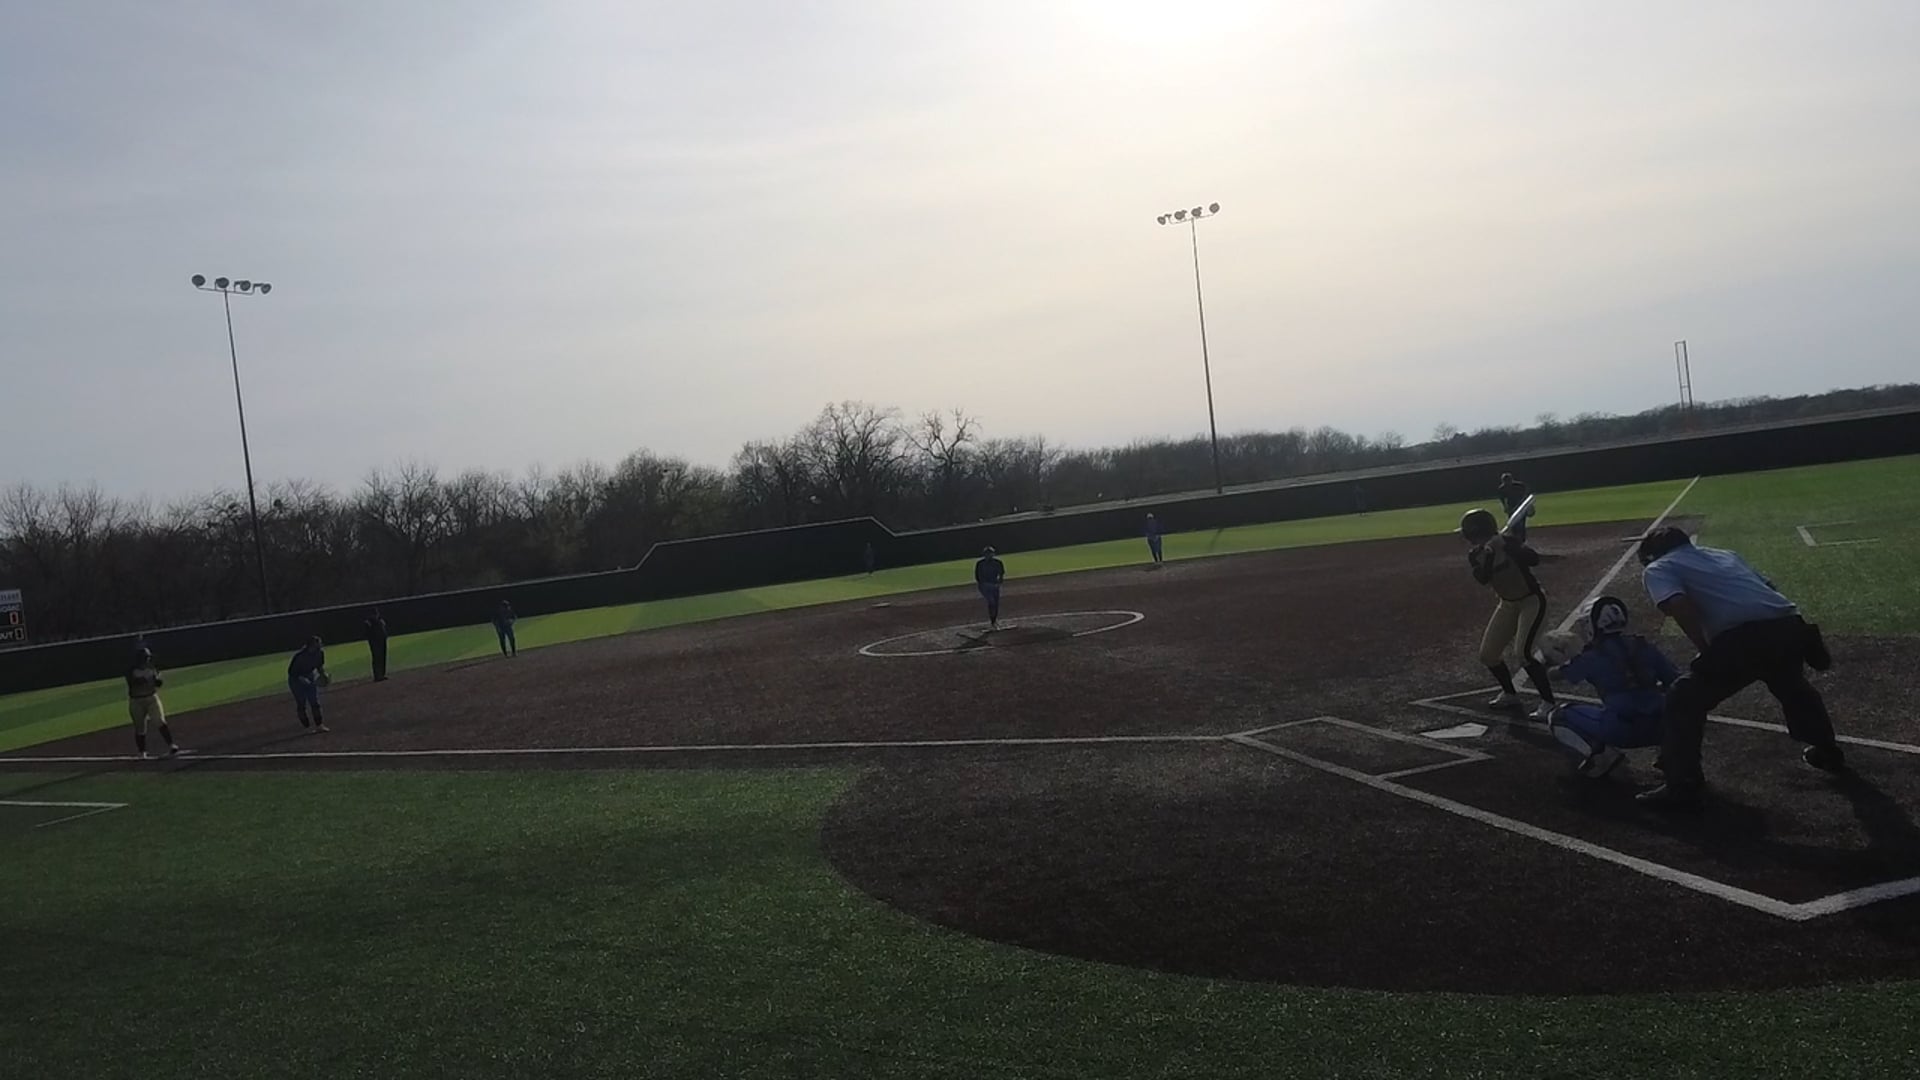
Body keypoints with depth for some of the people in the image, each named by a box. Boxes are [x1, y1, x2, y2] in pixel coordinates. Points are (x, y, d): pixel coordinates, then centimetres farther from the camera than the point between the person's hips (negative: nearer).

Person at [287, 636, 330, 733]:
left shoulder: (320, 653, -15)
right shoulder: (300, 656, -32)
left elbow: (320, 666, 3)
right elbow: (291, 671, -23)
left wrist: (324, 676, -13)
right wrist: (301, 679, -35)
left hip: (310, 677, 5)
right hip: (296, 680, -5)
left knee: (315, 702, 4)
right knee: (301, 704, -2)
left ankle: (319, 725, 8)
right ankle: (308, 727, 4)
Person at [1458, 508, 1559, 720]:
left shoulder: (1506, 541, -20)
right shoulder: (1476, 556, -5)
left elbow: (1534, 559, -35)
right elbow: (1483, 578, -24)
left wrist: (1506, 545, -41)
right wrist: (1489, 554, -34)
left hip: (1532, 600, -7)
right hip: (1508, 604, 7)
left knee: (1524, 653, -23)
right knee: (1488, 654, 8)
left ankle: (1548, 703, -14)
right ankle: (1510, 694, 30)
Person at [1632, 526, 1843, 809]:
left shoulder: (1657, 568, 14)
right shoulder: (1724, 554, 34)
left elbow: (1679, 605, -7)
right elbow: (1766, 589, 27)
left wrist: (1708, 651, 1)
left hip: (1745, 636, -7)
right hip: (1789, 624, 7)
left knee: (1684, 700, 8)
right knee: (1793, 687, 38)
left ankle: (1683, 786, 4)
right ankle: (1828, 751, 55)